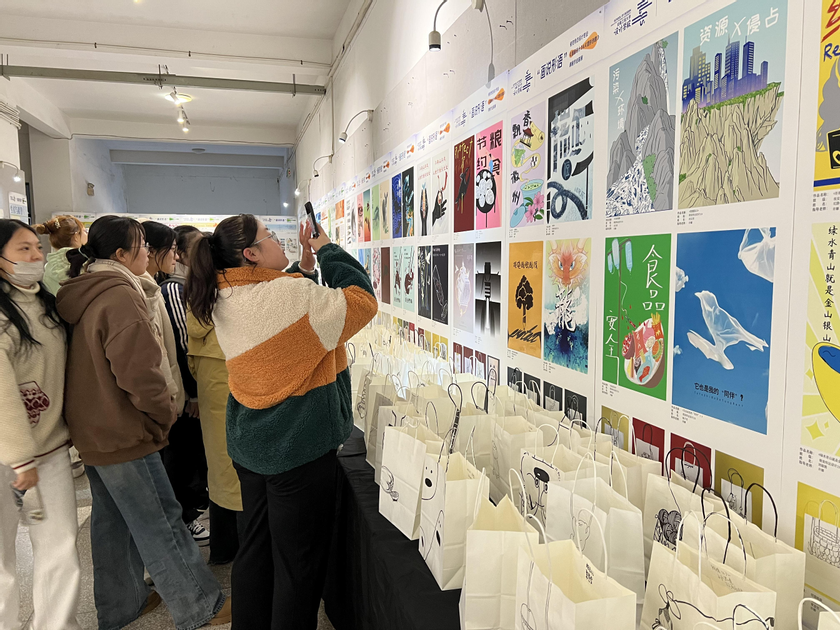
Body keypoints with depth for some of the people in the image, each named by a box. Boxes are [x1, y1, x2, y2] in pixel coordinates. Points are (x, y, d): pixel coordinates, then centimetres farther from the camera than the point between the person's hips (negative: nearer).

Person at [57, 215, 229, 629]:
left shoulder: (85, 293, 9)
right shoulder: (121, 297, -22)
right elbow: (138, 373, -28)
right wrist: (166, 413, -11)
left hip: (92, 428, 10)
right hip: (123, 432, -10)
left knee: (111, 518, 19)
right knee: (160, 522, 1)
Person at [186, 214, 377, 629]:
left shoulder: (224, 300, 3)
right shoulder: (293, 294, -23)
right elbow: (361, 300, -17)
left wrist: (303, 266, 6)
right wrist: (328, 251, -5)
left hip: (249, 445, 9)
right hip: (298, 447, -9)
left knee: (257, 547, 23)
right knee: (298, 563, 7)